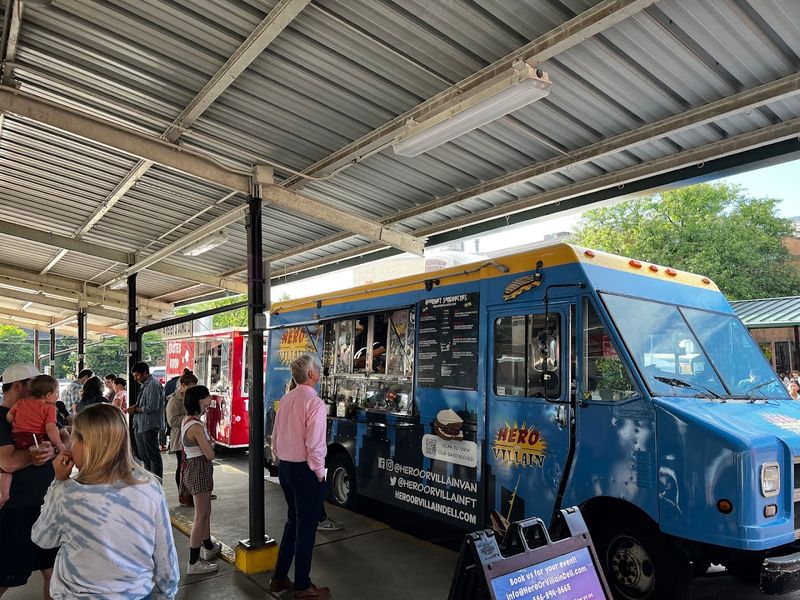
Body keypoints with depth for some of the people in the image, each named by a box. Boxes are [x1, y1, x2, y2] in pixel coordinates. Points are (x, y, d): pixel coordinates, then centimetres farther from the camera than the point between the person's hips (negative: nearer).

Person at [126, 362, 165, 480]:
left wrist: (135, 410, -11)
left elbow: (152, 407, -22)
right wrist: (135, 406, 2)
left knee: (153, 455, -3)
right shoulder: (144, 385, 14)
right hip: (140, 426, 10)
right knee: (144, 455, 19)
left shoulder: (153, 385, -16)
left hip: (149, 426, -10)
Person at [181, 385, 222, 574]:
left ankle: (209, 547, 42)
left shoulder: (187, 420, 5)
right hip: (200, 470, -10)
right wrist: (209, 443, -5)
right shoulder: (196, 426, -24)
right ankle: (194, 562, 8)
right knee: (200, 516, 0)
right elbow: (210, 454, -21)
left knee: (205, 511, 25)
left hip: (194, 467, 10)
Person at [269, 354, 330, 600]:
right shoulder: (314, 402, -18)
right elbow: (315, 444, -21)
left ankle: (279, 578, 31)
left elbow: (275, 435, 10)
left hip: (285, 467, 8)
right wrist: (319, 472, -9)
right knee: (306, 526, 6)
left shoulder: (286, 399, 4)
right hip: (305, 469, -8)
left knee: (293, 521, 21)